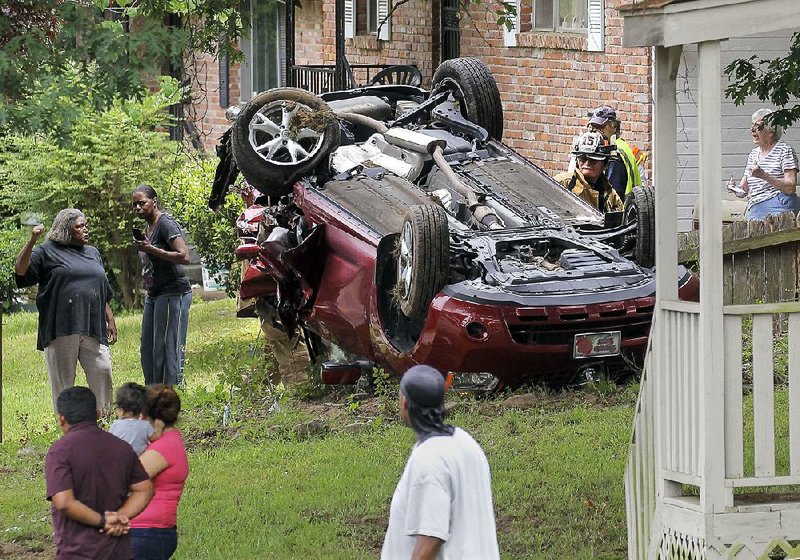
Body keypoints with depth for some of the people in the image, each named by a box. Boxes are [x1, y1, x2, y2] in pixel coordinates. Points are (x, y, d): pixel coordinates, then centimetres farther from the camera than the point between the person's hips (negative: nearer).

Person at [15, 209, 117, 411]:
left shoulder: (93, 254, 21)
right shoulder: (48, 252, 4)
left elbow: (104, 294, 26)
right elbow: (20, 270, -9)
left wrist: (110, 321, 21)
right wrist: (32, 241, -19)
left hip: (92, 327, 5)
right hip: (61, 329, -4)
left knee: (102, 371, -3)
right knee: (63, 380, 0)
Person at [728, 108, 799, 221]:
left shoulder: (784, 150, -1)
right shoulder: (753, 154, 20)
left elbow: (791, 187, -11)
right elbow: (743, 190, 21)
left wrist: (764, 176, -21)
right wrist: (734, 188, -3)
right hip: (753, 211, 6)